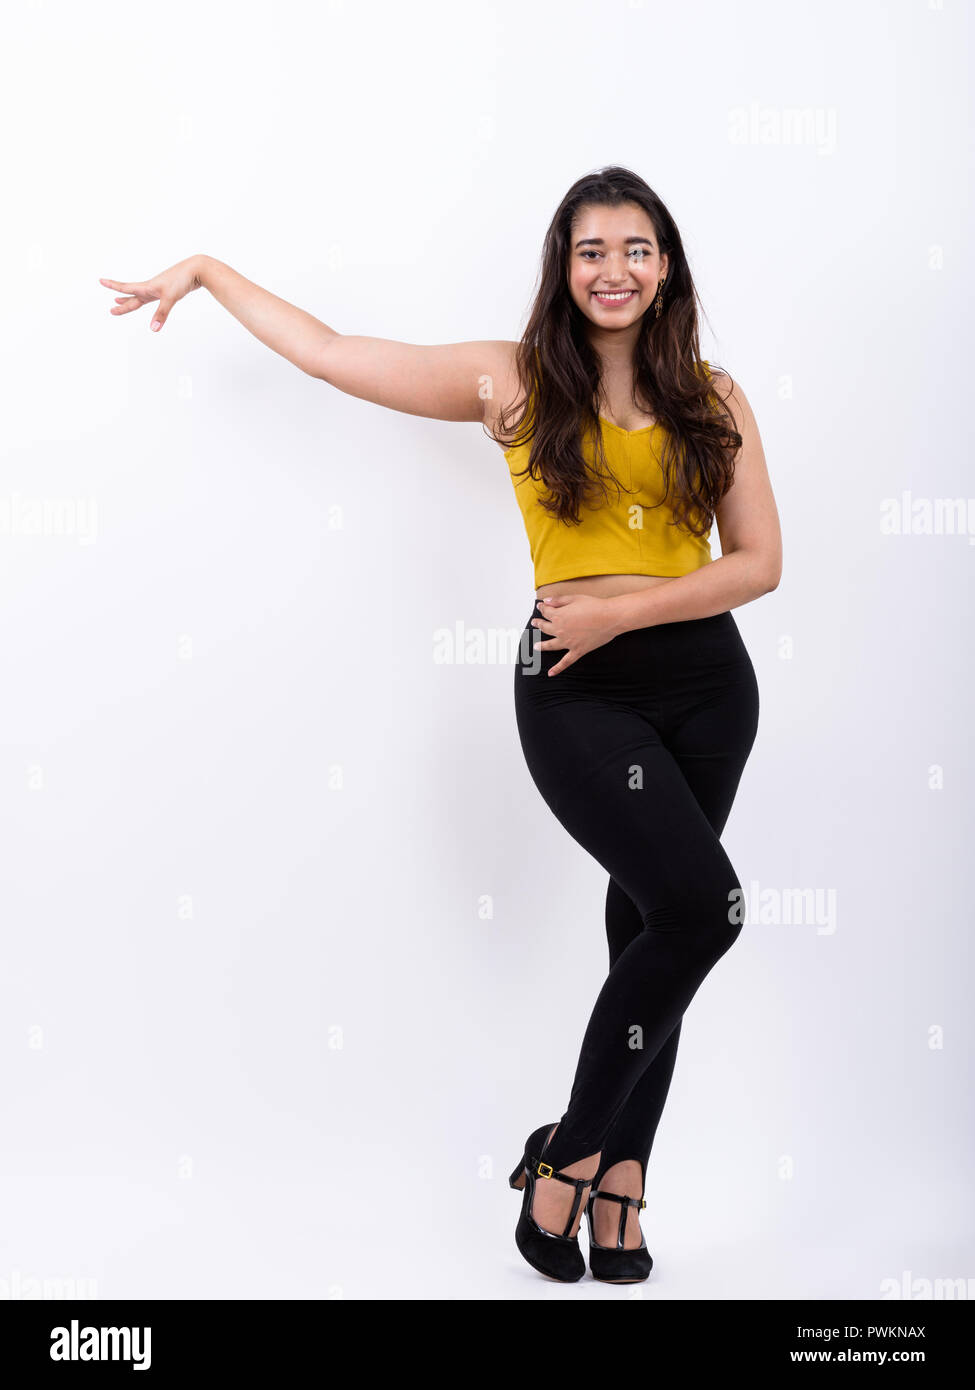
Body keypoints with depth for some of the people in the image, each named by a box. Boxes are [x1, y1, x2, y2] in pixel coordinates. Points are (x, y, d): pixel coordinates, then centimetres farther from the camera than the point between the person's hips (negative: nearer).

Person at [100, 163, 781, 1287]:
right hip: (574, 688, -3)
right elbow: (331, 352, 6)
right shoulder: (513, 382, 2)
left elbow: (759, 561, 4)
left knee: (651, 924, 7)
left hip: (705, 684, 4)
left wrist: (619, 609, -8)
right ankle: (575, 1154, -1)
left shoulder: (712, 398, 8)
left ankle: (614, 1175, 20)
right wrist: (206, 270, 13)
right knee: (700, 907, -18)